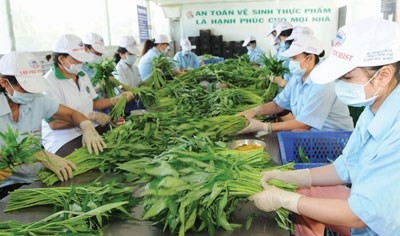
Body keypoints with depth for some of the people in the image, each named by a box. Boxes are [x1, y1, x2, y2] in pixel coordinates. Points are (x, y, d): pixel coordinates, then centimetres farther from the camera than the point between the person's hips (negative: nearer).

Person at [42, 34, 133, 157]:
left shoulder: (82, 76, 12)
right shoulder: (49, 82, -15)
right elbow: (54, 123, -20)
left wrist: (117, 99, 5)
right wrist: (91, 116, -21)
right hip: (64, 140, -7)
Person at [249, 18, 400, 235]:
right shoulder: (374, 110, -2)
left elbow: (363, 214, -27)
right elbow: (346, 168, 7)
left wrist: (284, 199, -19)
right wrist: (287, 177, -2)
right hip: (371, 207, 8)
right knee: (305, 194, 8)